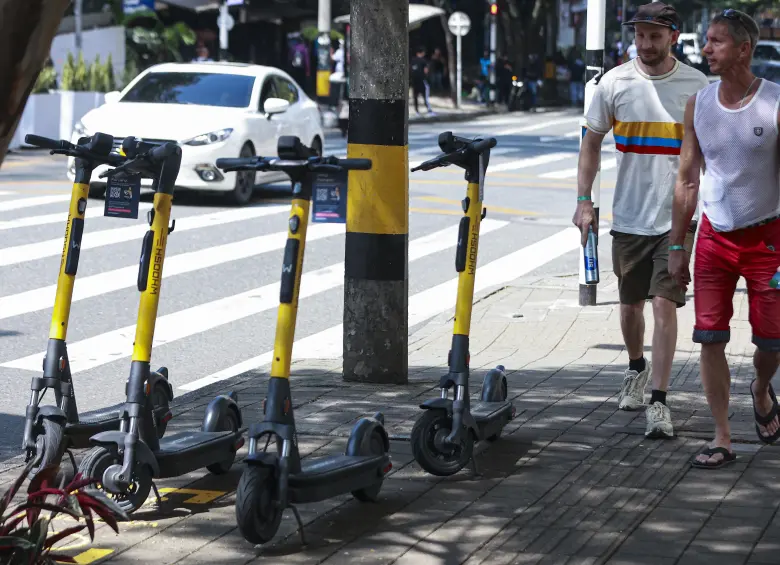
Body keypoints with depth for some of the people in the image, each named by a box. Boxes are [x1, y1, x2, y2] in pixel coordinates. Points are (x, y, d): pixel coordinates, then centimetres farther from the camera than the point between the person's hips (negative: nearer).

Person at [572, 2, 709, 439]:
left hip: (677, 217, -2)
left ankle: (659, 402, -5)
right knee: (631, 304, 14)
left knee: (665, 304, -9)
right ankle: (636, 369, 41)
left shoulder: (696, 86, -3)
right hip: (628, 217, 2)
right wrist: (584, 201, 3)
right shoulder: (615, 83, 0)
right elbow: (593, 142, 9)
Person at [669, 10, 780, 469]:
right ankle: (722, 440, 6)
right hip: (714, 237, 3)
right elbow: (688, 180, 7)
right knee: (710, 340, -3)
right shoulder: (698, 105, 1)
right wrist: (677, 247, 5)